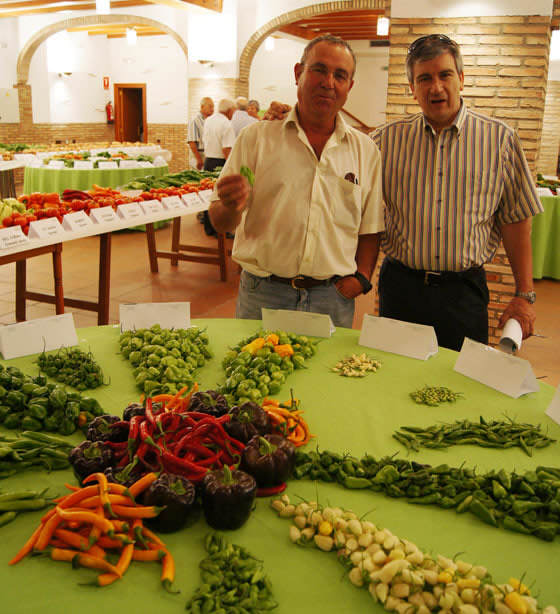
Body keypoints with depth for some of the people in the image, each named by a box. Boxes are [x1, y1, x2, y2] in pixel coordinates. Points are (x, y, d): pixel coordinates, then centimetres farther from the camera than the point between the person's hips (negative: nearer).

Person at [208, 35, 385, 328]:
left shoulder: (366, 150, 8)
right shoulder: (256, 138, 2)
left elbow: (370, 229, 13)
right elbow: (220, 222, -1)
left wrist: (360, 277, -2)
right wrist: (231, 208, -23)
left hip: (333, 300, 2)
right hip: (262, 296, -1)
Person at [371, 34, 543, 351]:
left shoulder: (500, 139, 0)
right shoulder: (388, 138, 3)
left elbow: (516, 220, 2)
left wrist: (525, 295, 0)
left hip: (465, 291, -1)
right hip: (400, 286, 1)